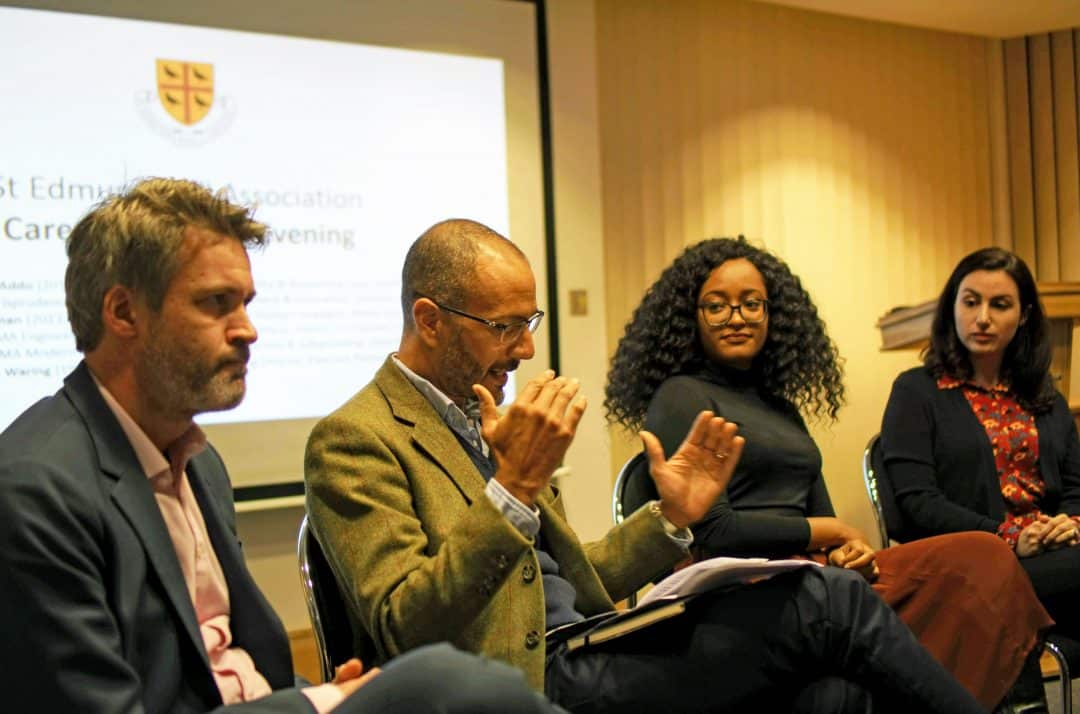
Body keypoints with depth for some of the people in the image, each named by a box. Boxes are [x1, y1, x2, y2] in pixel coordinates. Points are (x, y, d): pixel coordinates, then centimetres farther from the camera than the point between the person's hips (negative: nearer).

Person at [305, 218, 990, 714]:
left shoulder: (481, 418, 19)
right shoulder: (353, 440, -7)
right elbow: (404, 632, -18)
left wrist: (671, 518, 5)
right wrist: (514, 487, -25)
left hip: (587, 654, 8)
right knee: (827, 599, -14)